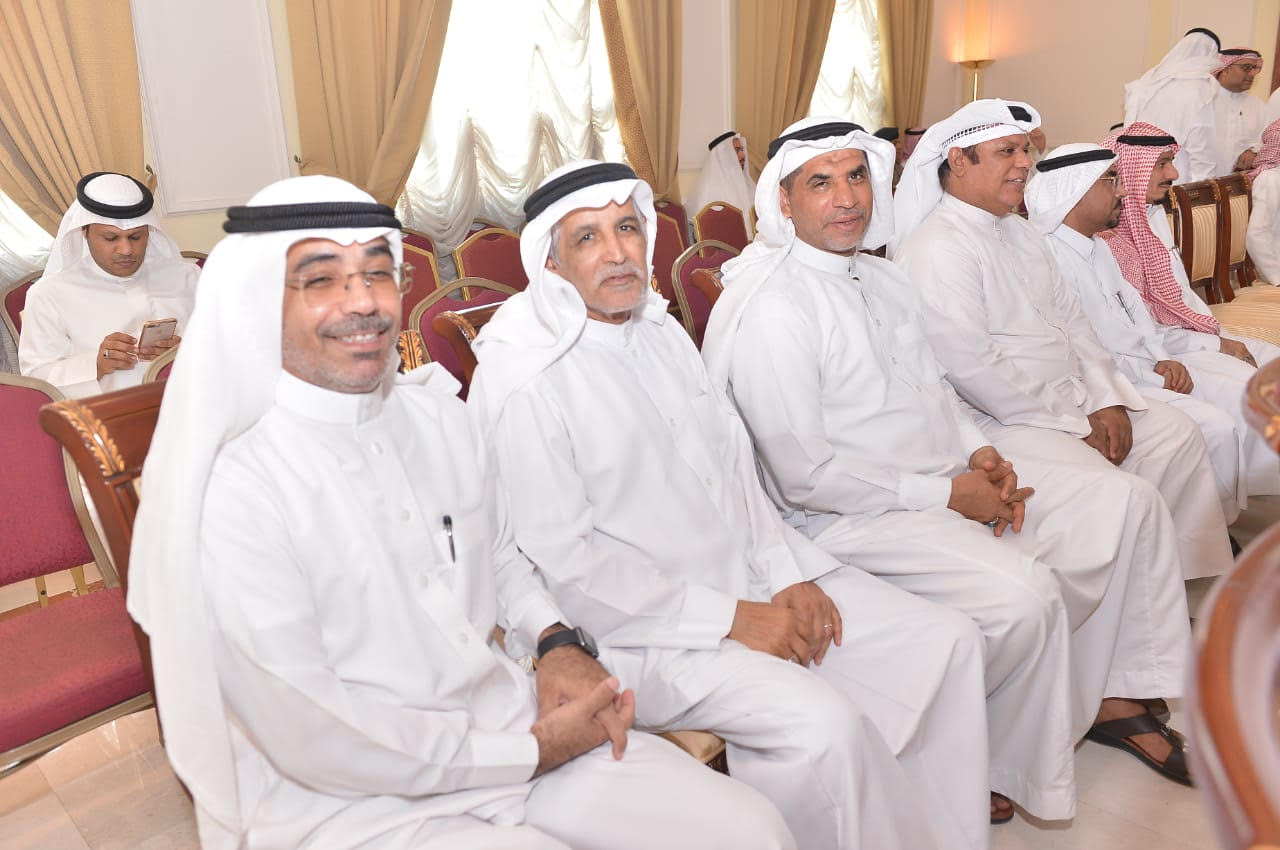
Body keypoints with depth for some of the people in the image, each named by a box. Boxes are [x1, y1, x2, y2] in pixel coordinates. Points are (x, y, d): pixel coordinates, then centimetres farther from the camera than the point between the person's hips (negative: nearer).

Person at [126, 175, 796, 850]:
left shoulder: (436, 409, 3)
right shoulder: (225, 486, -19)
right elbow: (311, 738, -18)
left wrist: (557, 642, -1)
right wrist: (532, 752, -13)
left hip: (506, 716, 7)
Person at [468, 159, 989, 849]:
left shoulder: (661, 331, 10)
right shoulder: (521, 380, -15)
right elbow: (563, 561, -18)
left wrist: (789, 573, 0)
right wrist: (731, 619, -16)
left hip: (749, 578, 8)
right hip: (639, 627, -8)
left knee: (948, 641, 3)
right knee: (824, 725, -28)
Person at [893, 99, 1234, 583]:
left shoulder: (1020, 232, 17)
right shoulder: (936, 247, -15)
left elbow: (1071, 320, 18)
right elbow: (970, 367, -22)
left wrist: (1106, 401, 2)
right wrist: (1075, 424, -15)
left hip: (1073, 401, 10)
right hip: (994, 418, -10)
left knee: (1176, 434, 4)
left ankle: (1191, 589, 12)